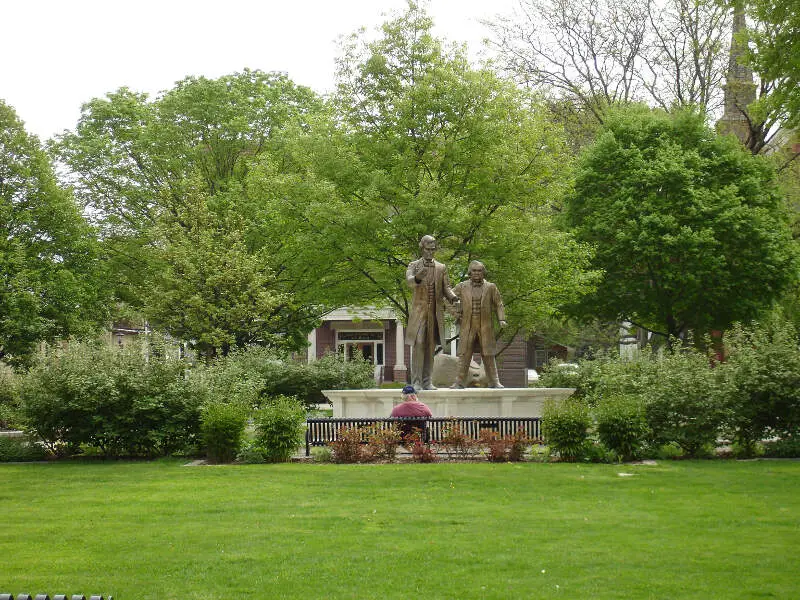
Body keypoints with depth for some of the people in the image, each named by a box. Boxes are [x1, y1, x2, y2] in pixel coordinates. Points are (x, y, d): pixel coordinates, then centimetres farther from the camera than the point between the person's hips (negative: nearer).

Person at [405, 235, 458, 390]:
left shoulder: (441, 268, 14)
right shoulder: (414, 265, 3)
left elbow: (446, 287, 10)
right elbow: (409, 281, -17)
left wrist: (452, 296, -14)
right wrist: (417, 277, -41)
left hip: (435, 313, 3)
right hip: (419, 311, -3)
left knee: (431, 346, 5)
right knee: (418, 345, -11)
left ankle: (427, 381, 8)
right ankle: (416, 381, -10)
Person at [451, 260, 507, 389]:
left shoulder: (490, 287, 4)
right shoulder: (462, 287, 5)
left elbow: (498, 305, 5)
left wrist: (501, 319, -10)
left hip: (485, 327, -1)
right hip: (468, 327, 1)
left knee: (488, 355, 0)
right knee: (464, 354, -3)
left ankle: (494, 382, 5)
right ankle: (459, 382, -1)